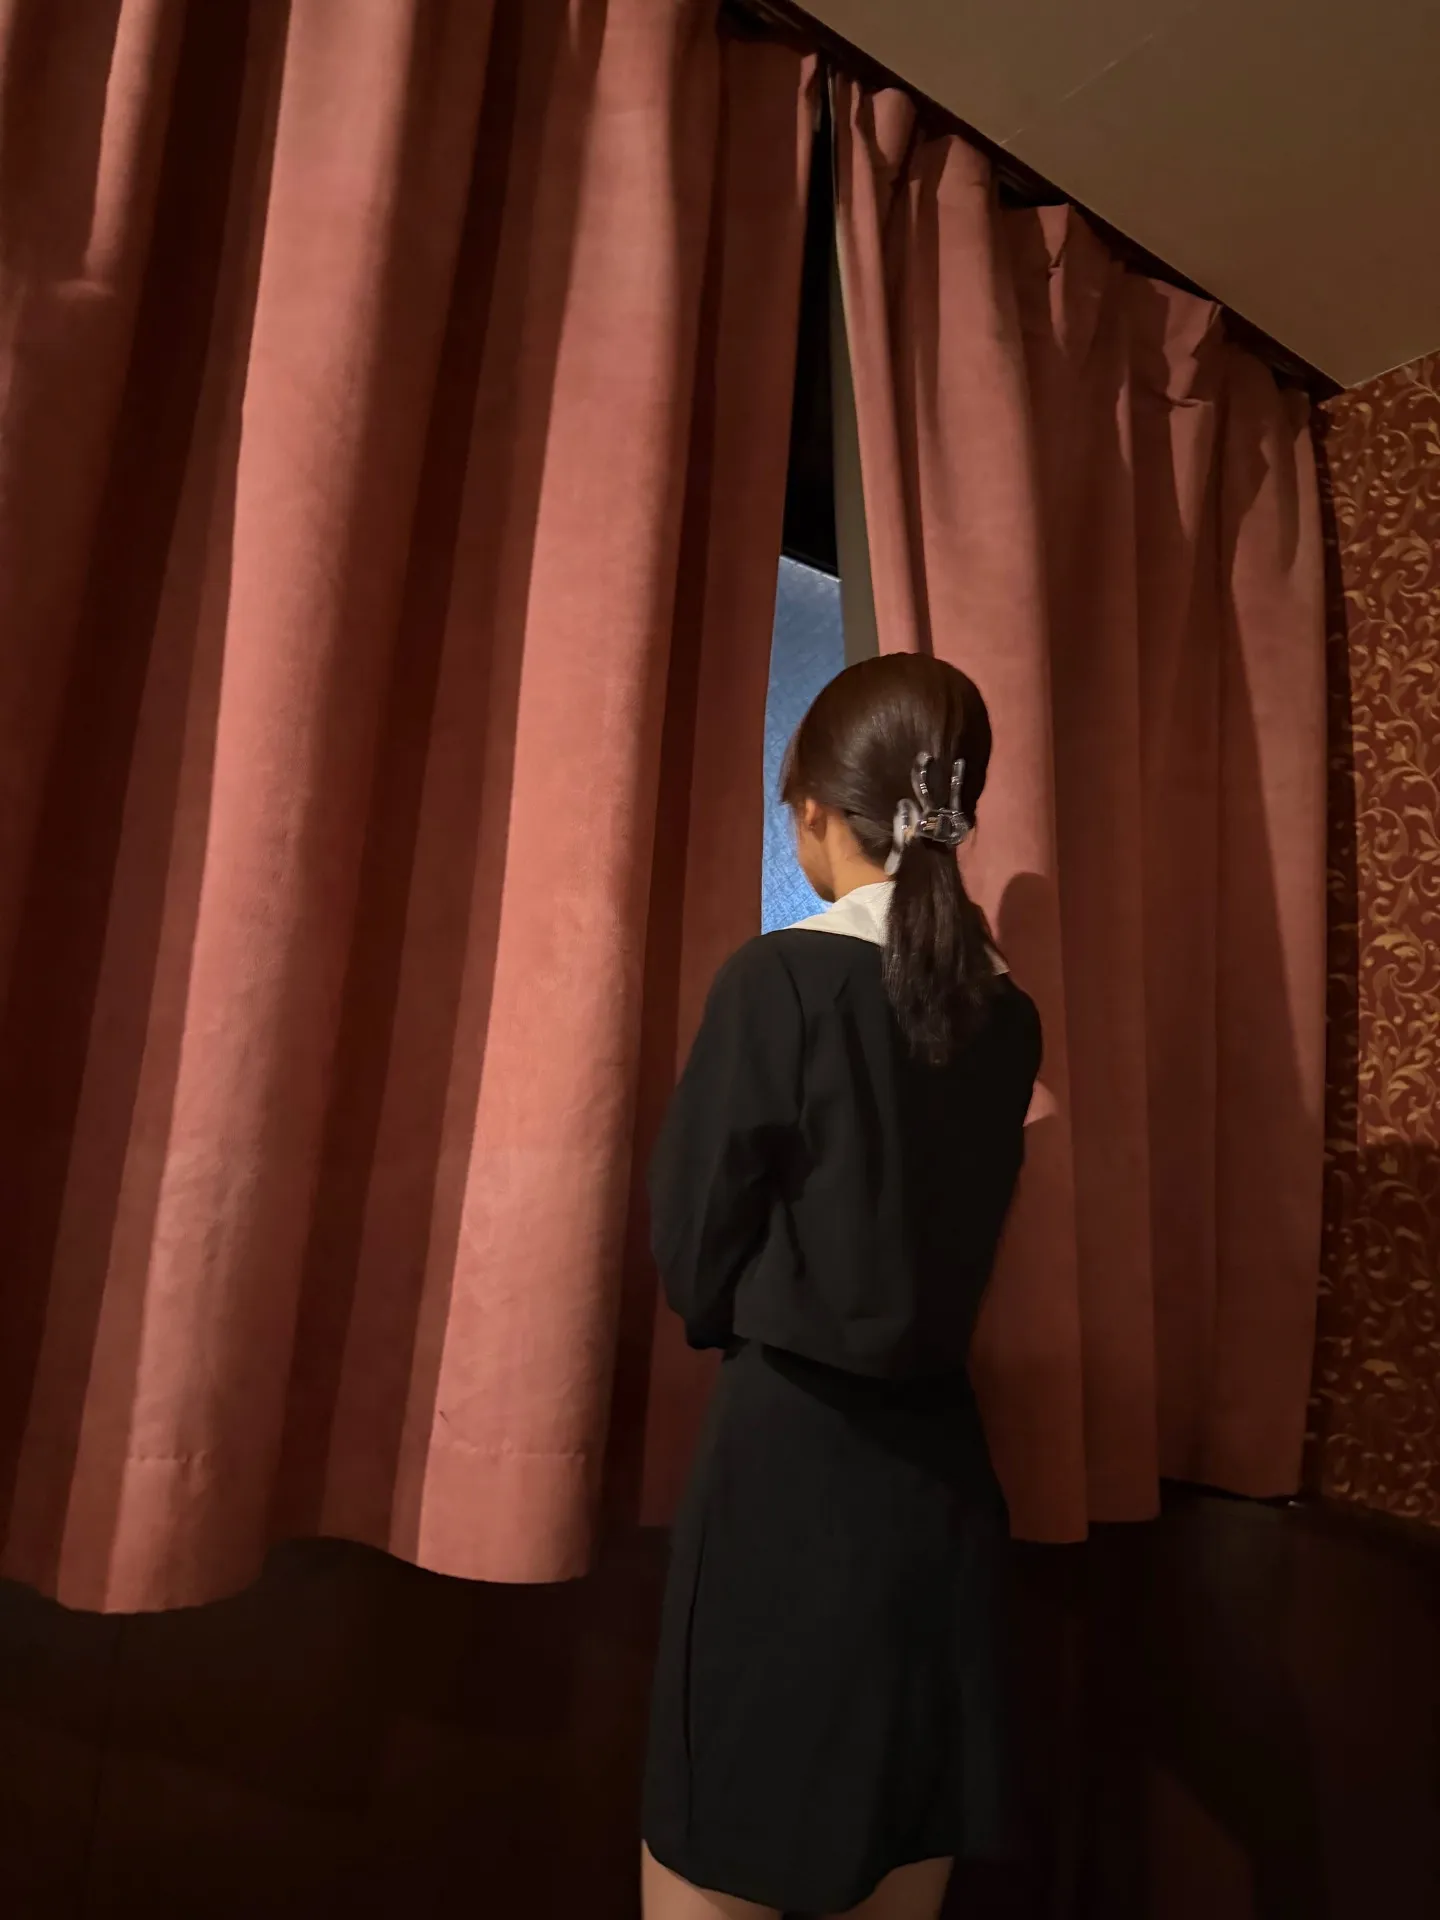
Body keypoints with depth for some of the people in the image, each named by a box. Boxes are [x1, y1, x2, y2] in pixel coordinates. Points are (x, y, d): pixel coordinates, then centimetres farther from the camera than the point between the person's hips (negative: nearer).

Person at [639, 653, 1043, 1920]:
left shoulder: (782, 977, -16)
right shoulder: (1008, 1009, 2)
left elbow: (695, 1239, -9)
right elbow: (965, 1230, 9)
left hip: (792, 1443, -6)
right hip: (937, 1450, 6)